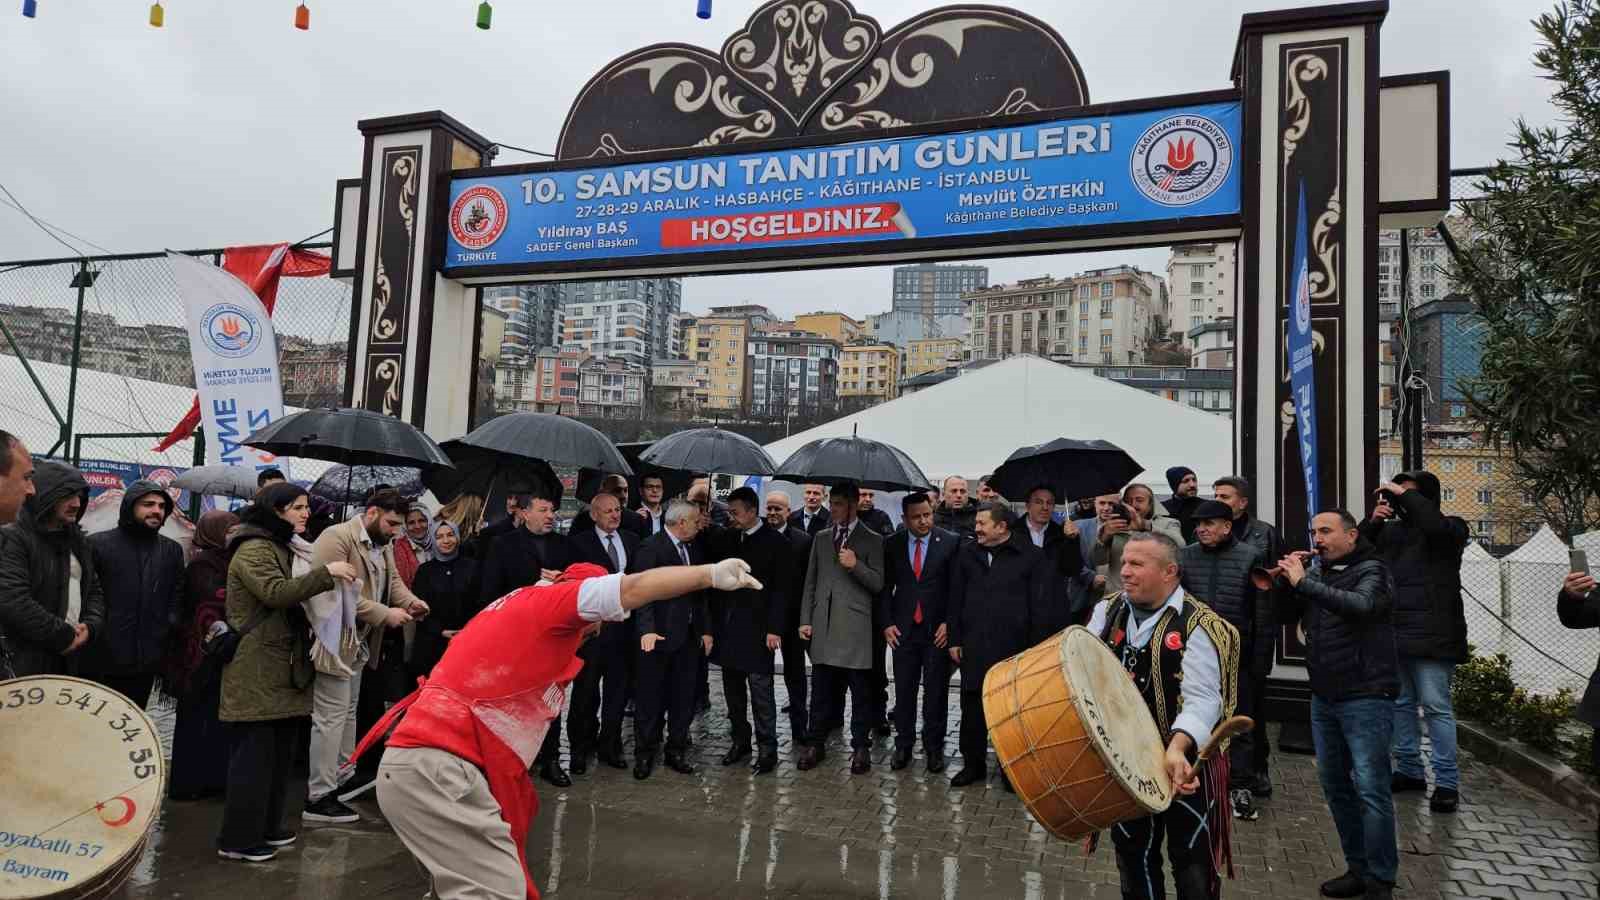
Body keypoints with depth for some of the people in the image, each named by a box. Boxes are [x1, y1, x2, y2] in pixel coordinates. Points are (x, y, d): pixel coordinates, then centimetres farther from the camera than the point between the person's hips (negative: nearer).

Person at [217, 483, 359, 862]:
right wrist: (326, 573, -25)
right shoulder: (253, 549, -11)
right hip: (257, 671, -10)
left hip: (282, 667, 10)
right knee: (253, 754, -6)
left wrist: (327, 583, 12)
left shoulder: (282, 548, 21)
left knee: (279, 752, 13)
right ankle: (237, 839, 2)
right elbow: (277, 592, -25)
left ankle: (266, 827, 23)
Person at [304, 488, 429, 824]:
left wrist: (410, 601, -10)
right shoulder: (337, 538, -19)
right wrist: (386, 615, -22)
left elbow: (392, 579, 12)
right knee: (332, 716, -6)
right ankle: (318, 797, 2)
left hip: (359, 642, 10)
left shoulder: (383, 544, 12)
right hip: (335, 641, -10)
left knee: (348, 711, 20)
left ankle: (342, 776, 34)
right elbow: (338, 593, -24)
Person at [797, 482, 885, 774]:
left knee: (860, 690, 3)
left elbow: (878, 584, -3)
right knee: (820, 688, 8)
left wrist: (856, 565, -19)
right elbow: (810, 582, 13)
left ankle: (859, 747, 14)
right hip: (823, 624, 4)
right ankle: (816, 743, 18)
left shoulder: (872, 540, 1)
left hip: (855, 625, -3)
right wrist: (805, 619, 7)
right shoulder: (820, 538, 13)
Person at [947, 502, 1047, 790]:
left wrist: (1035, 646, -6)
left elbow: (1039, 605, -3)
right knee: (972, 707, 8)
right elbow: (956, 598, 9)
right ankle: (973, 764, 23)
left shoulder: (1030, 556, -3)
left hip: (1014, 647, -3)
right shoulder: (968, 553, 6)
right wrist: (955, 639, 5)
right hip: (973, 645, 3)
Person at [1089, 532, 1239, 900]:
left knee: (1192, 862, 9)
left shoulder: (1197, 626, -15)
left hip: (1186, 764, -5)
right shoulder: (1108, 612, 3)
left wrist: (1177, 747, -39)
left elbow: (1202, 698, -24)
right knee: (1132, 856, 18)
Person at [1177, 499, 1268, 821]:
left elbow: (1263, 614, -1)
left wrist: (1261, 660, -4)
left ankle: (1240, 786, 20)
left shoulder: (1251, 558, -3)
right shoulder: (1185, 557, 2)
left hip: (1237, 657, -1)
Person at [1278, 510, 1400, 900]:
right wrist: (1286, 581, -5)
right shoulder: (1316, 571, 10)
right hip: (1323, 697, 6)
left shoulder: (1371, 570, -7)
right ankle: (1358, 868, 23)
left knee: (1370, 788, -5)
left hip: (1366, 697, -6)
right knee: (1335, 784, 11)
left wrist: (1303, 582, -25)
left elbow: (1360, 605, -27)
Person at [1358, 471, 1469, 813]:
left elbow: (1437, 527, -25)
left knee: (1436, 707, -4)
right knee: (1400, 704, 13)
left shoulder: (1451, 528, -1)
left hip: (1431, 635, -6)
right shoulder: (1390, 530, 14)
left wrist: (1407, 495, -16)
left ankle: (1447, 782, 2)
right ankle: (1410, 770, 24)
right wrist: (1372, 521, -4)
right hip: (1393, 633, 6)